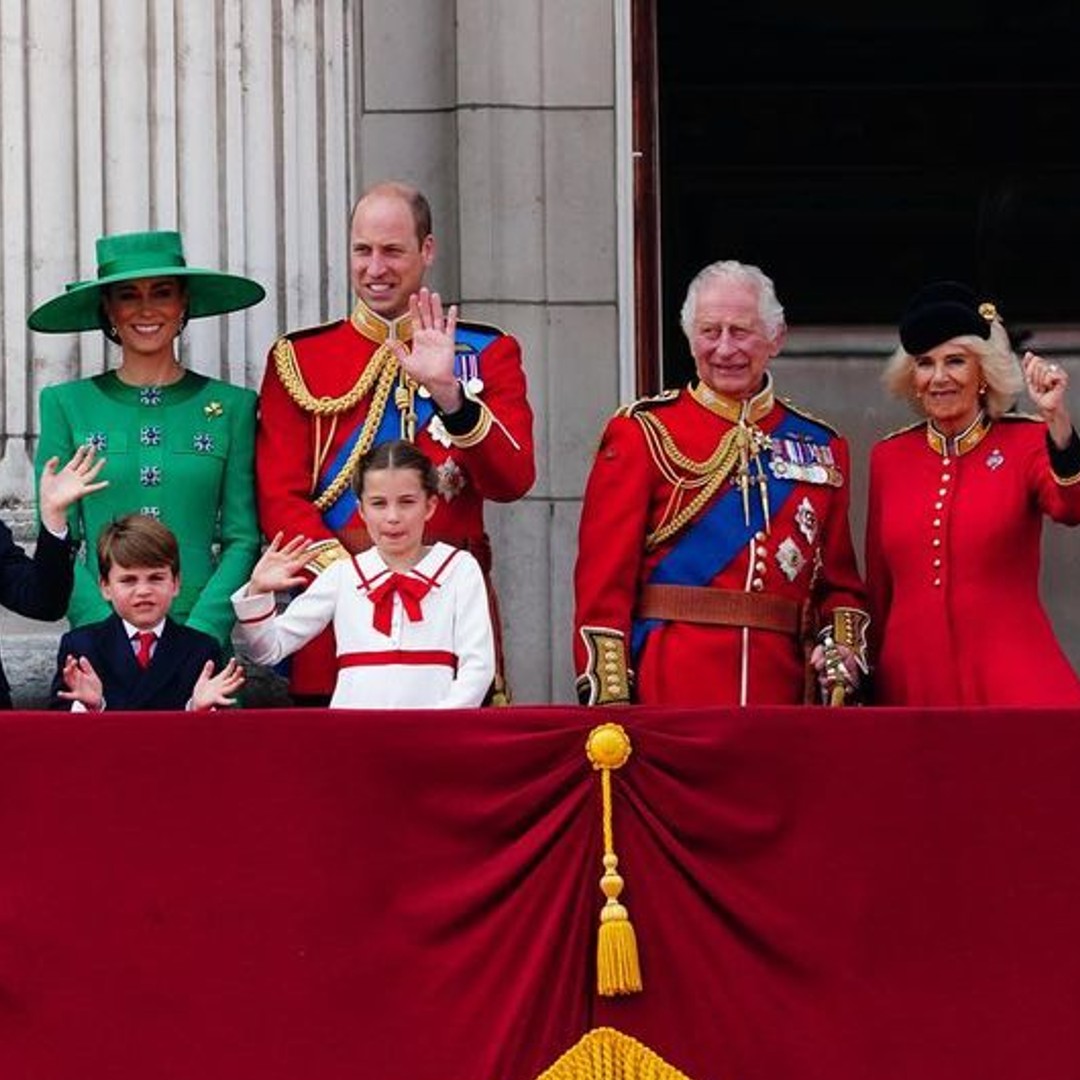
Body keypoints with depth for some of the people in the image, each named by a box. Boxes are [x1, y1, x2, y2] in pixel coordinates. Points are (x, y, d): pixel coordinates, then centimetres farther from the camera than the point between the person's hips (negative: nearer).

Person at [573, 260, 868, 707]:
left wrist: (843, 646, -2)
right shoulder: (643, 433, 3)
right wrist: (608, 700, -10)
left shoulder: (820, 447, 14)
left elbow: (839, 582, 18)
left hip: (783, 690, 3)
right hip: (669, 692, -3)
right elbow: (603, 577, -2)